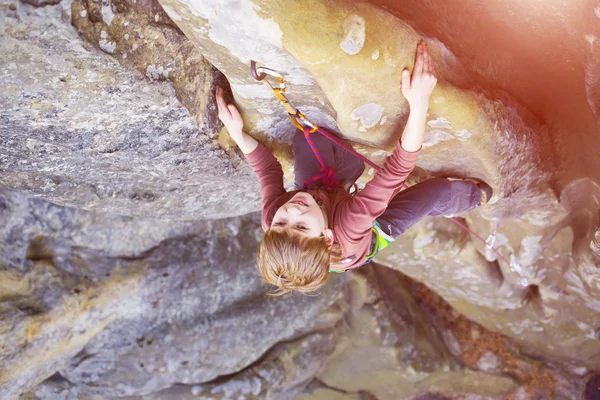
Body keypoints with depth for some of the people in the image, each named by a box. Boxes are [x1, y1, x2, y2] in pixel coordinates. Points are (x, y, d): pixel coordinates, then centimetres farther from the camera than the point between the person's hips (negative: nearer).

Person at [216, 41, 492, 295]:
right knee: (441, 191, -3)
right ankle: (476, 196, 33)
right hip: (374, 232, -3)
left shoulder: (272, 220, -42)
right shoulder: (348, 226, -51)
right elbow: (398, 167, -51)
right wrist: (419, 103, -58)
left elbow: (267, 169, -21)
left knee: (307, 135, -18)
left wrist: (237, 132, -23)